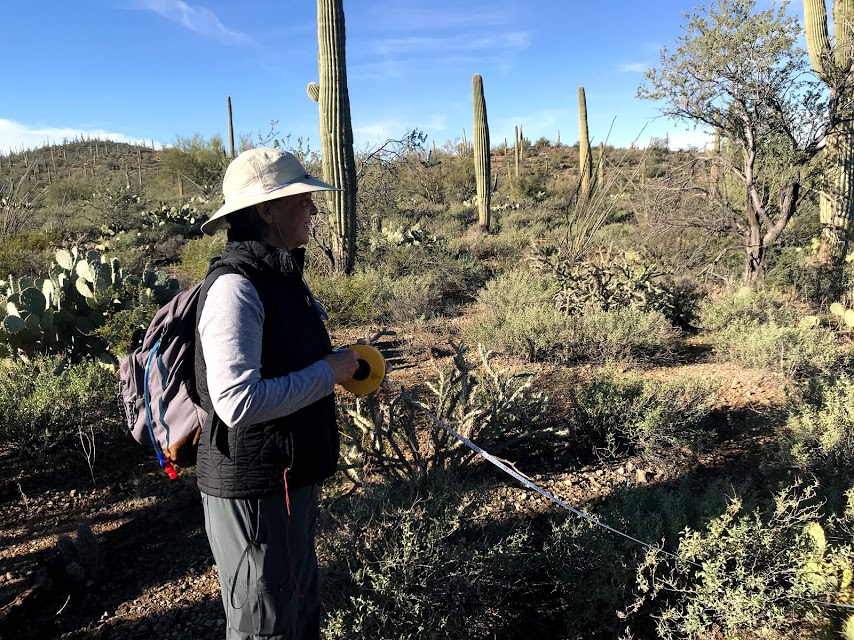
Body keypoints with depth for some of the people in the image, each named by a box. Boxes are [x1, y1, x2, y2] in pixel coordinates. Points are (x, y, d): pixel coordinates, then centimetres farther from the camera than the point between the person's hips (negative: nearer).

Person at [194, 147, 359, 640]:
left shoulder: (282, 277, 8)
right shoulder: (236, 287, -22)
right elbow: (238, 403, -30)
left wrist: (351, 370, 7)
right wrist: (327, 373, -20)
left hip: (292, 481, 9)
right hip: (254, 490, -9)